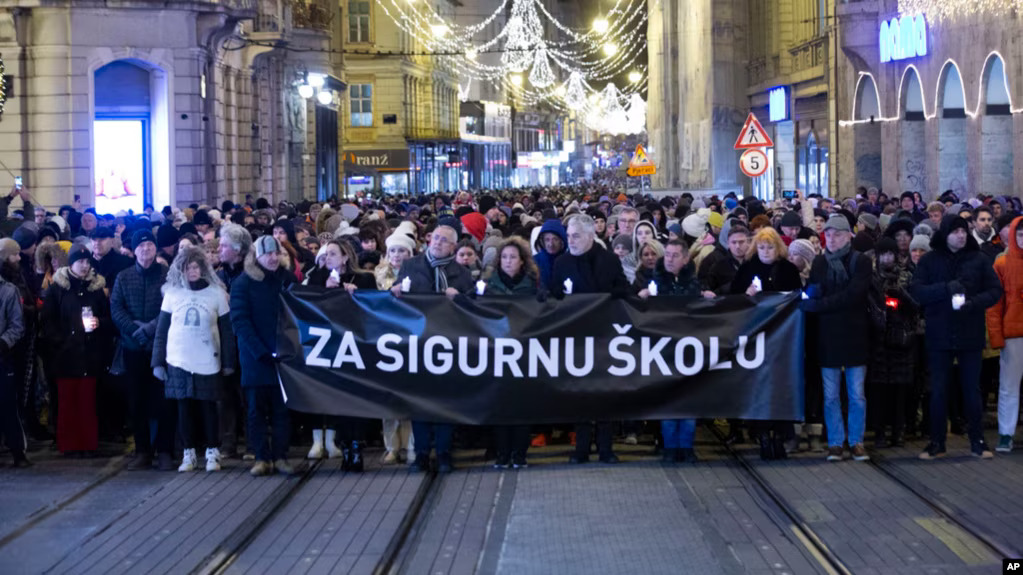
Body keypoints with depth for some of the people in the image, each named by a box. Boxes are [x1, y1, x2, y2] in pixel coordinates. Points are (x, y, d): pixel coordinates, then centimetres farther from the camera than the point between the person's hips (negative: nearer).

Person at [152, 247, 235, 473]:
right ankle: (189, 453, 11)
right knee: (184, 407, 3)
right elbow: (161, 329, 6)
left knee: (208, 407, 1)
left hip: (207, 362, -1)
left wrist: (228, 362, 0)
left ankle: (213, 452, 11)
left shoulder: (217, 293, 0)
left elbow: (227, 331, 3)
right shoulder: (172, 293, 4)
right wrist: (158, 361, 2)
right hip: (178, 361, 1)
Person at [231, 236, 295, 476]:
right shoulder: (243, 283, -1)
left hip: (283, 355, 2)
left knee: (283, 409, 1)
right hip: (255, 357, -2)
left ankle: (280, 457, 5)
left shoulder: (288, 279, 7)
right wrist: (262, 352, -16)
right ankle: (262, 458, 5)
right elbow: (240, 321, -7)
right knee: (257, 410, 1)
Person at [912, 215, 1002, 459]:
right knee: (938, 391, 4)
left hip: (970, 336, 0)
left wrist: (974, 302, -16)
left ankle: (977, 441, 15)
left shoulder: (978, 259, 3)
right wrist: (947, 288, -20)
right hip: (939, 336, 0)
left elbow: (995, 290, 2)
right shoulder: (929, 261, 2)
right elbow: (916, 291, -6)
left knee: (972, 389, 6)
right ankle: (937, 443, 12)